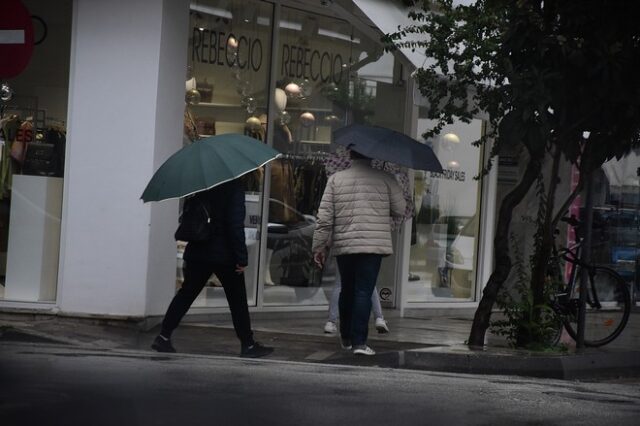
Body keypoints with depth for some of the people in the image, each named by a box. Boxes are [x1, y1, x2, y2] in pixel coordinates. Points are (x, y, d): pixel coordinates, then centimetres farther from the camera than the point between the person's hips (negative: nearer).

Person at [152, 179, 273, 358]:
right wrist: (241, 258, -14)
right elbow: (236, 224, -18)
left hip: (197, 253, 5)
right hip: (224, 254, -5)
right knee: (237, 300, 6)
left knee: (186, 294, 12)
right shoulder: (233, 187, -13)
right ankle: (248, 345, 11)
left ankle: (164, 336, 5)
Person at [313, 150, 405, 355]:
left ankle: (346, 338, 28)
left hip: (343, 246, 3)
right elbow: (400, 211, 4)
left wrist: (319, 246, 8)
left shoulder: (336, 179, 4)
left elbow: (324, 217, 2)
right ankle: (359, 341, -12)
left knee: (347, 290, 17)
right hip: (373, 246, -3)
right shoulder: (385, 179, -1)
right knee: (364, 292, -5)